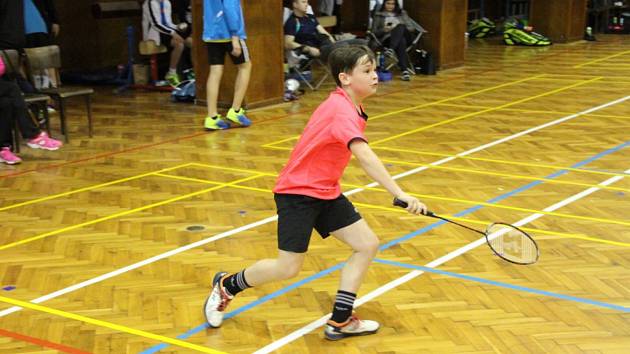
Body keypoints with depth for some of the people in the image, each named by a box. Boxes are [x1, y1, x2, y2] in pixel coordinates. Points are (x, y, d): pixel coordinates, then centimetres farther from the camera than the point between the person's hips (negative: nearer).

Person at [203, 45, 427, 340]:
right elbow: (365, 157, -40)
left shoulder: (345, 105, 5)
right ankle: (226, 286, 22)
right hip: (297, 193, -9)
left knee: (367, 244, 0)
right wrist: (400, 195, -47)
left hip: (325, 192, 9)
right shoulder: (343, 111, -25)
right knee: (288, 268, -5)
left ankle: (340, 322, 7)